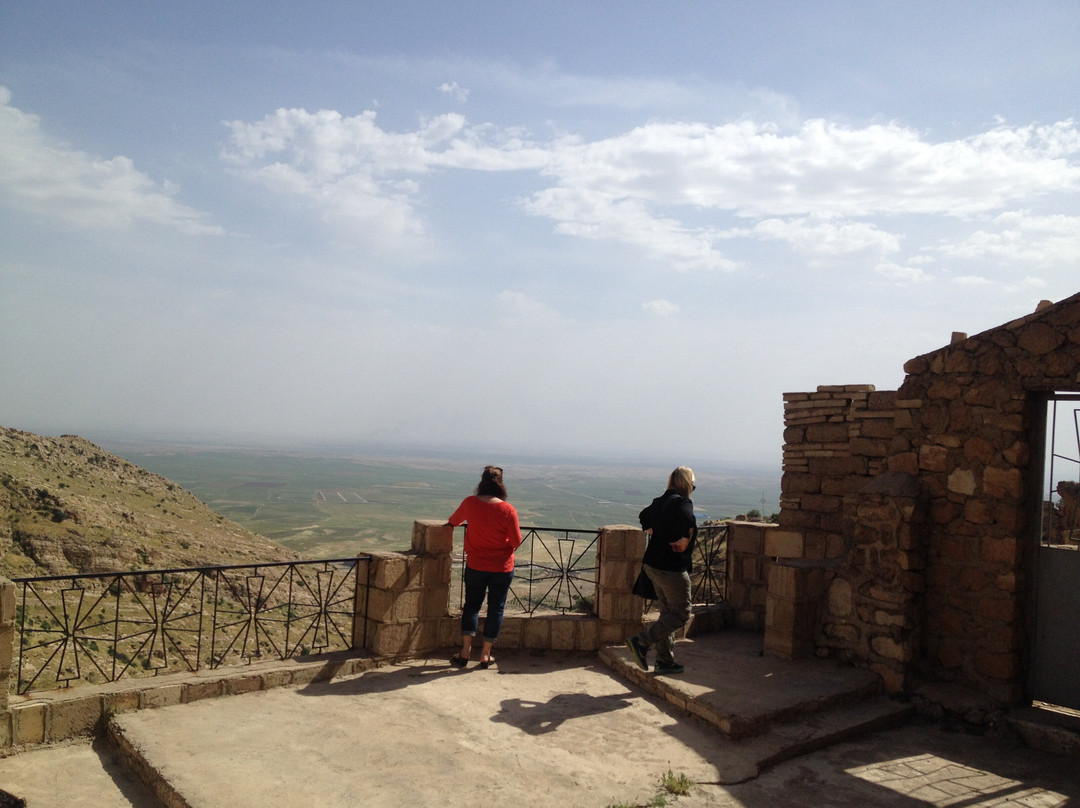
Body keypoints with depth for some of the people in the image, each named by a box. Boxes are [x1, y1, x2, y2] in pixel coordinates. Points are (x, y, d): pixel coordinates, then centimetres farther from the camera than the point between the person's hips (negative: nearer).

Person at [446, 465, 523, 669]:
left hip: (475, 566, 1)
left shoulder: (470, 503, -9)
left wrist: (452, 522, 34)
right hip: (502, 568, -1)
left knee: (472, 605, 15)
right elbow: (517, 541, -12)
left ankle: (465, 651, 8)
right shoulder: (507, 510, -16)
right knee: (496, 608, 11)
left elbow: (454, 520, 10)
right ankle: (485, 654, 16)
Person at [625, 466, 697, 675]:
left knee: (667, 612, 16)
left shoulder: (660, 501, 10)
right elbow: (688, 522, -34)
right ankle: (642, 642, -8)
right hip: (672, 568, -9)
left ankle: (665, 661, 22)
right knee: (681, 613, 0)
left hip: (654, 564, 9)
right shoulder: (682, 502, -15)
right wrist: (685, 542, -18)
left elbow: (644, 517, 28)